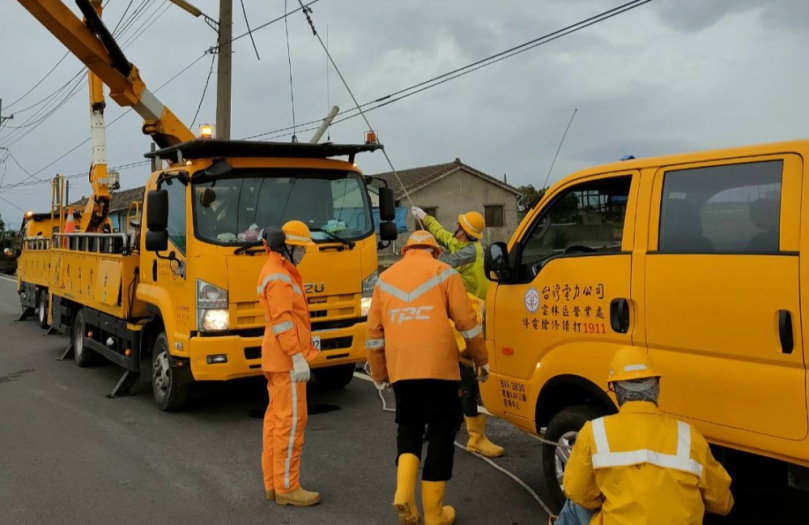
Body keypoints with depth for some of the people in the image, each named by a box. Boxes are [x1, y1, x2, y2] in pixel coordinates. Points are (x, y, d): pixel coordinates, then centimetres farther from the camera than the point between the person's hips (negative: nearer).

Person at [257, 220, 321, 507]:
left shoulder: (279, 271, 18)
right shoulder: (279, 276, -15)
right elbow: (282, 320, -23)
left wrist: (302, 349, 23)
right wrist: (297, 356, -25)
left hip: (279, 358, 11)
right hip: (286, 358, -11)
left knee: (276, 417, 13)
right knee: (291, 420, -6)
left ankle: (272, 483, 21)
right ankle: (287, 487, 1)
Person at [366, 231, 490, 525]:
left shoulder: (385, 278, 14)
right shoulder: (443, 272, 5)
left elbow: (374, 331, 13)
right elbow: (466, 321, 0)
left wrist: (379, 374, 22)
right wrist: (481, 360, 12)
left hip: (401, 370, 3)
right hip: (439, 368, -3)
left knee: (408, 428, 19)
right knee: (440, 434, 8)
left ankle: (404, 492, -1)